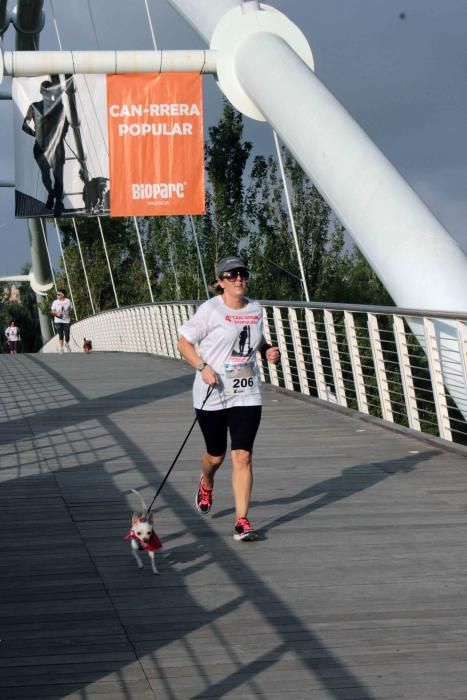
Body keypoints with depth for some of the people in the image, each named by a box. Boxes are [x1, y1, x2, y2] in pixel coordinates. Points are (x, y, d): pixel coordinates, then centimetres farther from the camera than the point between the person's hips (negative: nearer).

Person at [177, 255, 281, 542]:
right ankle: (206, 484, 50)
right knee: (216, 454, 12)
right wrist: (203, 367, -19)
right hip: (213, 394, -2)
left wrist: (269, 351, 3)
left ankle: (242, 520, -3)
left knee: (243, 456, -8)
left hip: (248, 393, 3)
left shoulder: (255, 309, 6)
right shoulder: (210, 310, -9)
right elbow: (184, 342, -5)